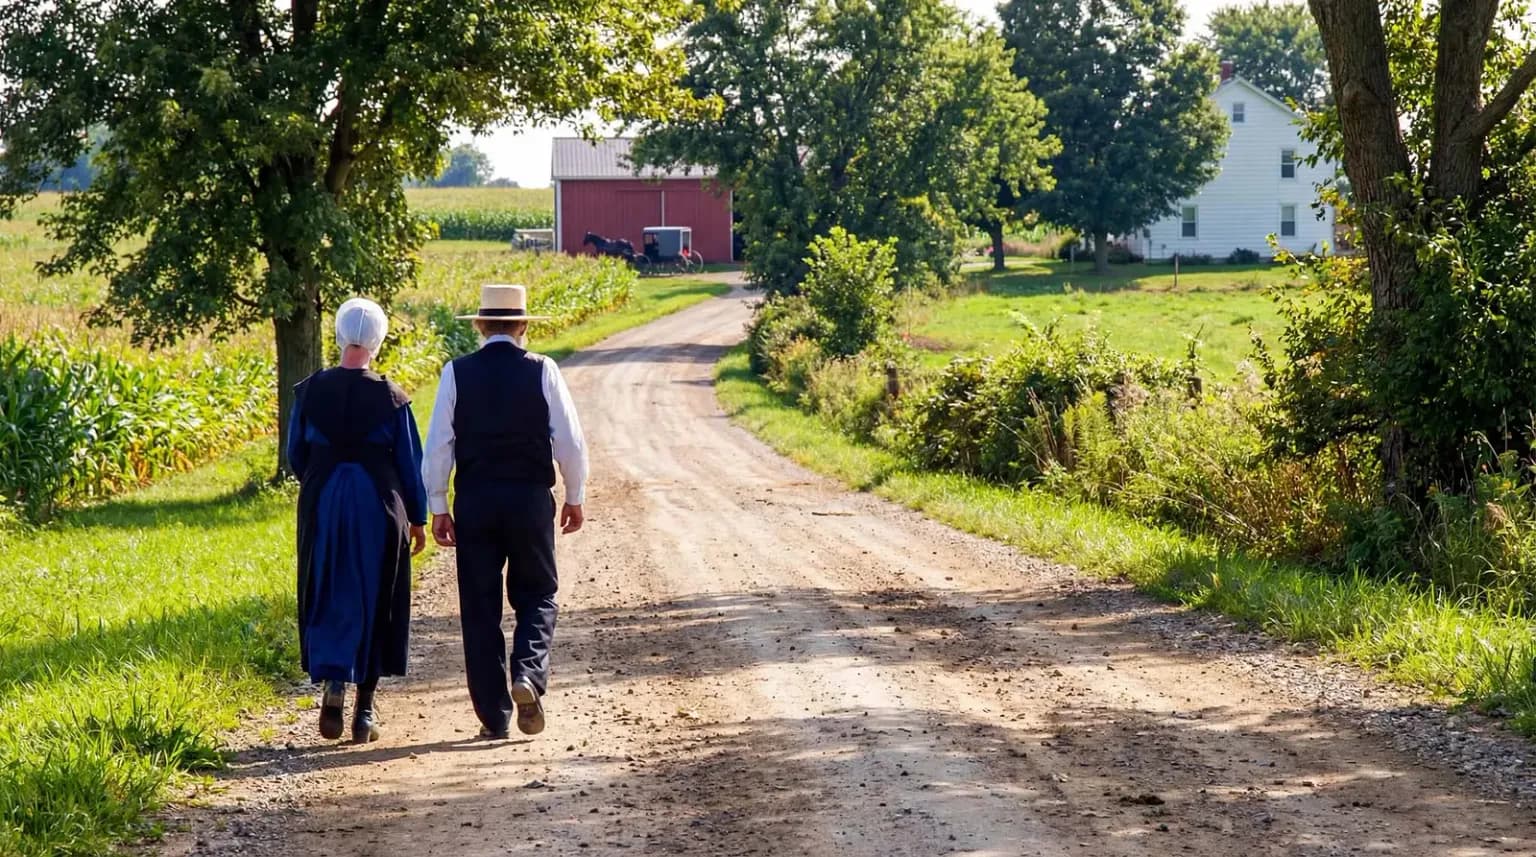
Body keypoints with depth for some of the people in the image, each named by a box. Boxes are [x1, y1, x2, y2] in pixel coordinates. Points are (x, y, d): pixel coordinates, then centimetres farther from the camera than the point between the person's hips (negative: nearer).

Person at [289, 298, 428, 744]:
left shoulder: (310, 390, -3)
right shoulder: (390, 396, -8)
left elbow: (296, 453, 6)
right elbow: (410, 461, -1)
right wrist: (417, 518, 11)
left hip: (322, 505, 1)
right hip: (378, 505, -1)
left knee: (327, 600, 12)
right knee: (374, 601, 9)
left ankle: (332, 679, -12)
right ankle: (364, 710, 10)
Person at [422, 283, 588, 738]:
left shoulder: (457, 373, -1)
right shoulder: (542, 371, -3)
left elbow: (438, 444, -2)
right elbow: (570, 440, -2)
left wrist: (438, 507, 5)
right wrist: (574, 497, 10)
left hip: (474, 500, 1)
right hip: (531, 497, -1)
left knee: (480, 606, 7)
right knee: (536, 595, 13)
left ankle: (494, 715, 7)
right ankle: (528, 675, -13)